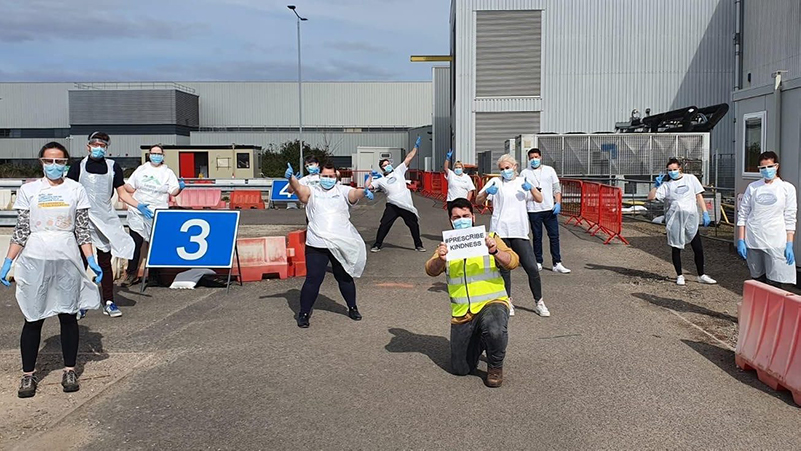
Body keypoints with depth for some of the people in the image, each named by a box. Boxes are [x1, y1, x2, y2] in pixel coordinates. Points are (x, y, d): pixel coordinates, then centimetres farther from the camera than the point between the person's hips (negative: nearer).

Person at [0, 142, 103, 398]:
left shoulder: (76, 190, 4)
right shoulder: (29, 190, 4)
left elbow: (83, 230, 4)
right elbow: (21, 231, 5)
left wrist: (91, 261, -3)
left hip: (68, 261, 0)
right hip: (35, 261, 0)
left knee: (68, 316, 6)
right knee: (34, 318, 4)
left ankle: (69, 371, 17)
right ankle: (28, 374, 15)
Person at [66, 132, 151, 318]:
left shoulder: (113, 167, 8)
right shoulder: (78, 167, 3)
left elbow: (122, 193, 10)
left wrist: (139, 205, -2)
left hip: (105, 219, 2)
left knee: (105, 262, 8)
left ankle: (108, 302, 15)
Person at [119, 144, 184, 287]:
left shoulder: (168, 172, 6)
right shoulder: (141, 169, 12)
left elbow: (173, 192, 0)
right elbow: (129, 187, 17)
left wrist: (180, 187, -20)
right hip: (138, 213, 2)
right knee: (135, 243, 0)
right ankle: (131, 274, 8)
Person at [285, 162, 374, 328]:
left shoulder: (343, 191, 4)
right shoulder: (312, 191, 4)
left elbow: (354, 193, -15)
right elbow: (299, 188, -15)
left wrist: (364, 192, -39)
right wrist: (291, 178, -37)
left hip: (342, 244, 1)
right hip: (316, 245, -1)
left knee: (345, 277, 17)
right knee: (313, 279, -3)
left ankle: (352, 308, 36)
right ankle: (304, 313, 12)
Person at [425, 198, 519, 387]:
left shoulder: (488, 238, 2)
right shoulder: (447, 244, 7)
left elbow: (512, 262, -11)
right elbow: (431, 271, -8)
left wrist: (495, 251, -32)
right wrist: (439, 259, -32)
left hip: (492, 303, -3)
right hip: (462, 313, 3)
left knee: (494, 330, -37)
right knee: (460, 369, 4)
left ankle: (495, 366, -6)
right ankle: (478, 340, 35)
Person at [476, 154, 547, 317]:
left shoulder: (522, 182, 13)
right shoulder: (496, 182, 7)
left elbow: (539, 199, 4)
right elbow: (478, 201, 0)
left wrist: (531, 188, -14)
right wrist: (487, 192, -20)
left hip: (520, 232, 1)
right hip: (500, 232, -1)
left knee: (532, 268, -2)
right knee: (504, 269, 6)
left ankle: (538, 302, 12)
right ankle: (507, 302, 20)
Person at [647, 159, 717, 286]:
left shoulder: (691, 179, 8)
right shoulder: (666, 184, 3)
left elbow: (699, 196, 10)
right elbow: (650, 197, -2)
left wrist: (705, 213, 4)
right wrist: (656, 185, -15)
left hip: (691, 219, 1)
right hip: (674, 220, -1)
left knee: (698, 249, 5)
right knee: (676, 249, 6)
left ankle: (701, 276, 20)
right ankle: (679, 276, 20)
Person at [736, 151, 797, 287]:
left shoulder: (787, 188, 3)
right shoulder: (753, 187, 6)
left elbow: (790, 219, 2)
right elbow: (742, 215, 6)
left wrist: (789, 245, -3)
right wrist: (740, 240, 1)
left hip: (776, 244, -2)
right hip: (752, 242, 2)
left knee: (774, 283, -6)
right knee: (757, 280, 10)